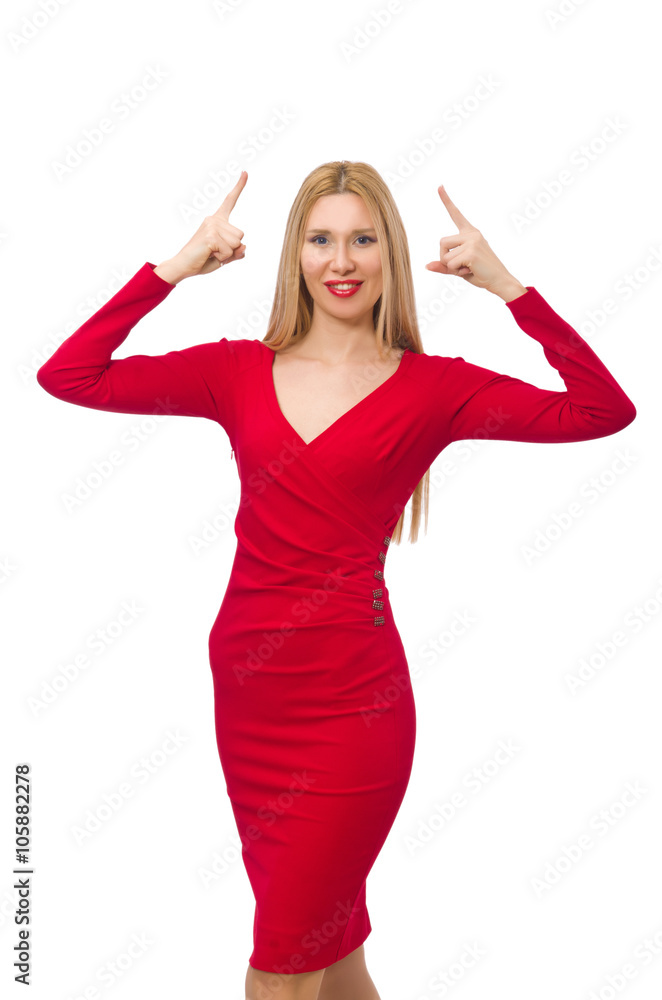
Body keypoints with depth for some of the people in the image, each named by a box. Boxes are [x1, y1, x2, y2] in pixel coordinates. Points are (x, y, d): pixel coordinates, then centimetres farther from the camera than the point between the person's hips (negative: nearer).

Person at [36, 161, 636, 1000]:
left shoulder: (432, 387, -3)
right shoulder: (240, 371, 4)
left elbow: (605, 411, -10)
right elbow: (66, 375, 0)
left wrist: (506, 285, -13)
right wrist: (175, 269, -4)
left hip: (350, 700, -3)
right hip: (246, 688, 4)